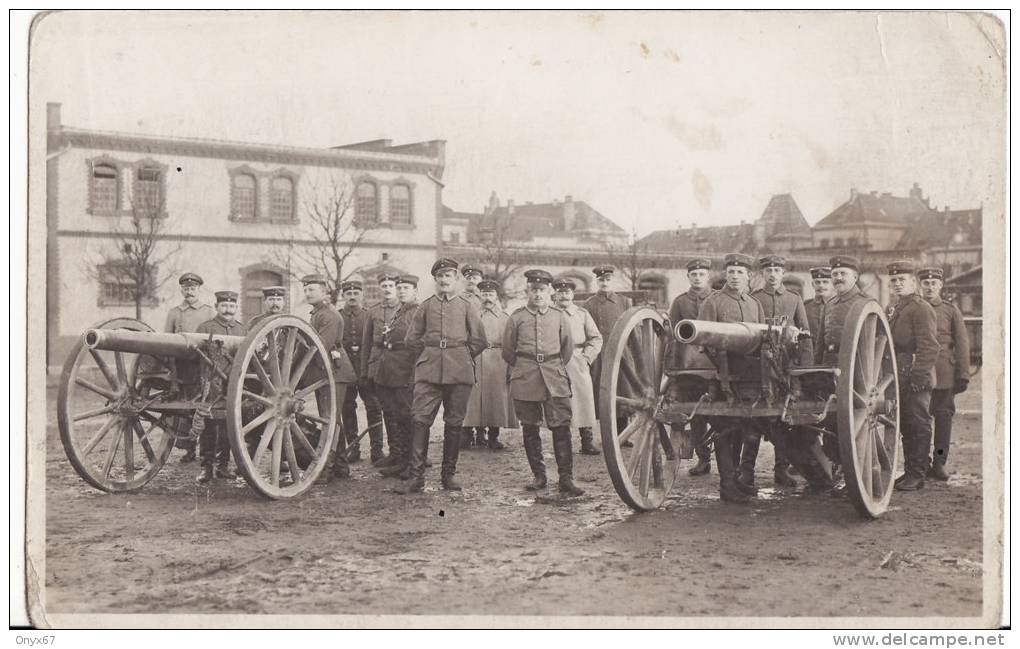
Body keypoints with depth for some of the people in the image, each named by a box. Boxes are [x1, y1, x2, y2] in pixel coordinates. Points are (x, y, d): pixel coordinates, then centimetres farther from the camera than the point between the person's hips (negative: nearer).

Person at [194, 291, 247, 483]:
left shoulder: (243, 330, 15)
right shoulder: (204, 328, 4)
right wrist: (209, 378, -14)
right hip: (210, 385, -3)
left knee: (227, 426, 7)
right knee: (208, 426, -3)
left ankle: (222, 465, 16)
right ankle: (206, 467, 3)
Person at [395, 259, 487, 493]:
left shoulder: (467, 306, 8)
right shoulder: (425, 306, 11)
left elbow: (479, 341, 9)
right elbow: (411, 339, 14)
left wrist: (461, 357, 9)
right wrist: (431, 354, 11)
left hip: (459, 372, 0)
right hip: (428, 371, 1)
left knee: (454, 423, 3)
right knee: (421, 419, -8)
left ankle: (449, 474, 13)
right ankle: (416, 476, -7)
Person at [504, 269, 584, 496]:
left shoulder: (560, 317, 7)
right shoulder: (517, 317, 4)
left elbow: (567, 349, 18)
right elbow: (507, 351, 12)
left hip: (555, 377, 0)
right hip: (525, 381, 0)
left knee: (561, 427, -7)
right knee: (530, 429, 4)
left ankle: (566, 478, -5)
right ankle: (538, 476, 15)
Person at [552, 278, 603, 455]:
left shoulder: (582, 314, 10)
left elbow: (596, 338, 9)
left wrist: (586, 357, -2)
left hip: (579, 365, 1)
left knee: (583, 400, -2)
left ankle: (587, 442, 3)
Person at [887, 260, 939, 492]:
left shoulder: (921, 308, -9)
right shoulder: (897, 309, 19)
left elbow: (929, 347, -16)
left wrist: (918, 376, -21)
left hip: (916, 380, -9)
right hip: (900, 380, 9)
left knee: (918, 426, -3)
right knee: (906, 427, 13)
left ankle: (918, 475, 1)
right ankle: (910, 471, 20)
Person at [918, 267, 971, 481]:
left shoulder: (951, 310, 7)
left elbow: (962, 343, 5)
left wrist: (963, 374, -2)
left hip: (944, 373, -1)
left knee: (943, 415, -1)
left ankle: (939, 462, 5)